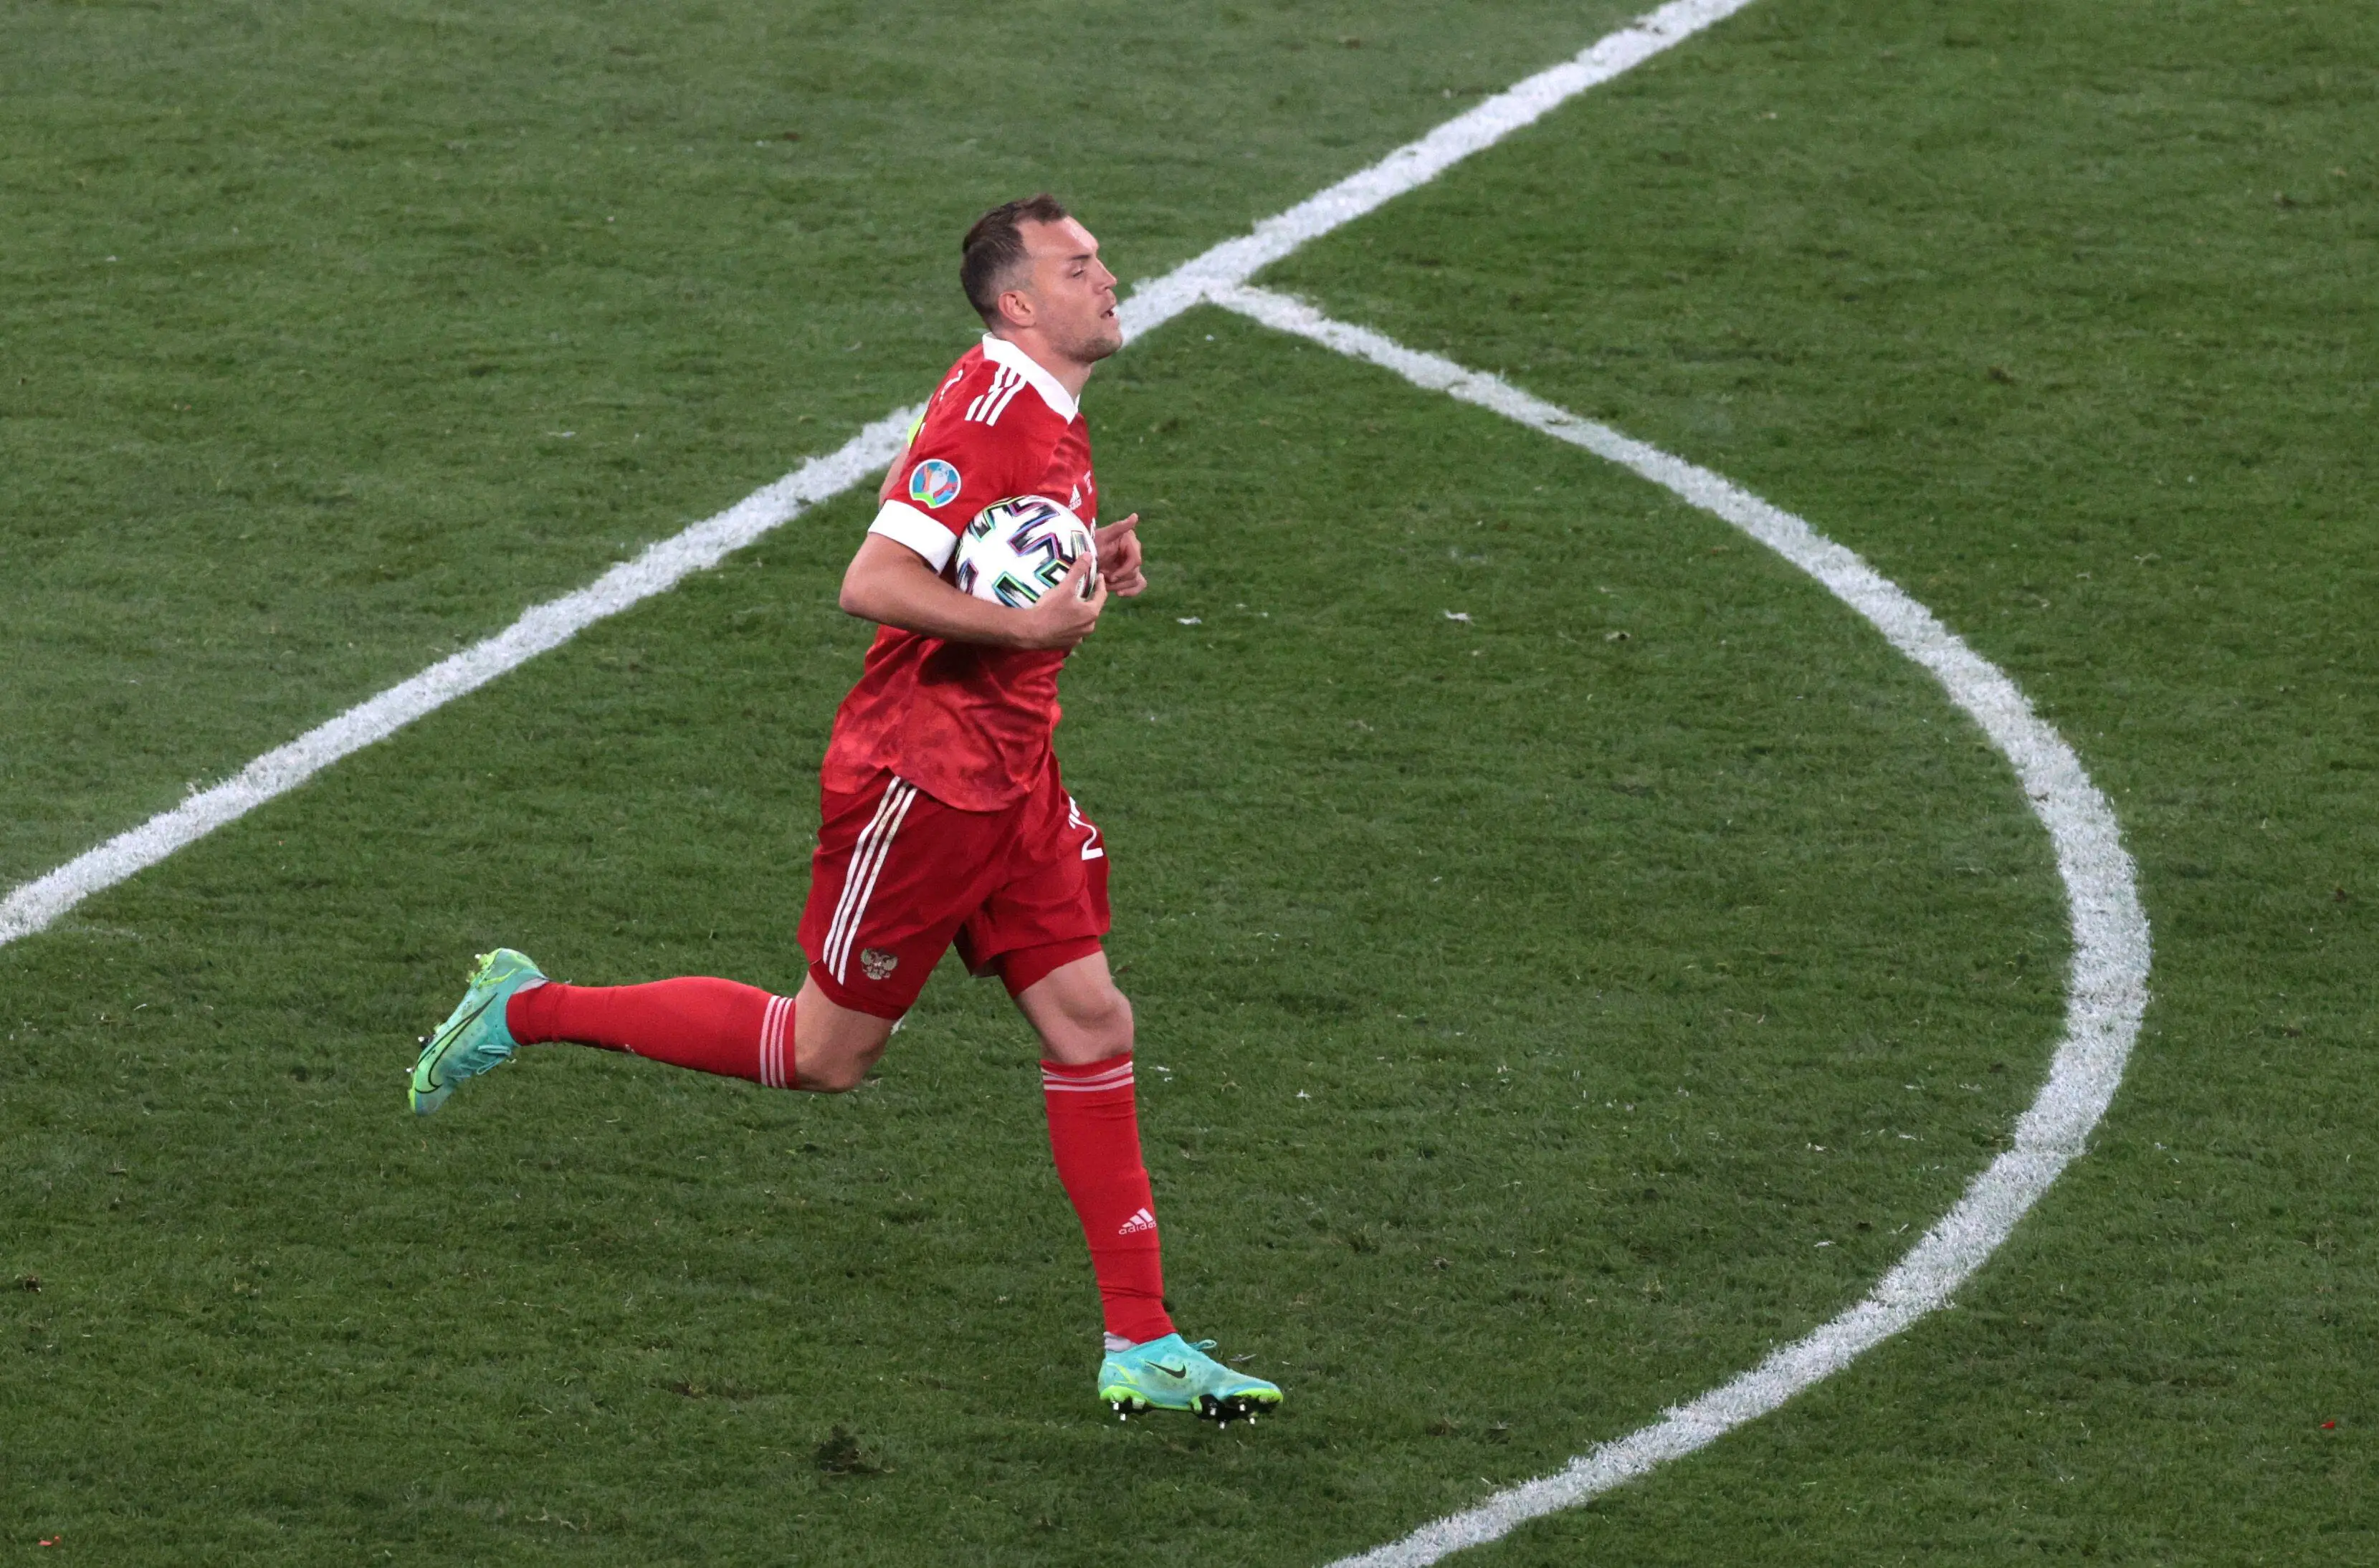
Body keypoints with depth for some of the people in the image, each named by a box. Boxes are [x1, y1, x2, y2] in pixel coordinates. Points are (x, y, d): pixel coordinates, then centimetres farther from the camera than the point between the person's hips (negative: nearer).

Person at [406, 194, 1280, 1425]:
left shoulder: (1052, 422, 12)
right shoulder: (986, 411, -19)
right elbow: (872, 583, -27)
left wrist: (1089, 578, 7)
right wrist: (1028, 625, -28)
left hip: (1009, 779, 9)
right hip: (918, 778, -9)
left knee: (1090, 1023, 2)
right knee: (827, 1052, 1)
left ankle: (1142, 1347, 4)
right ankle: (528, 1011, 15)